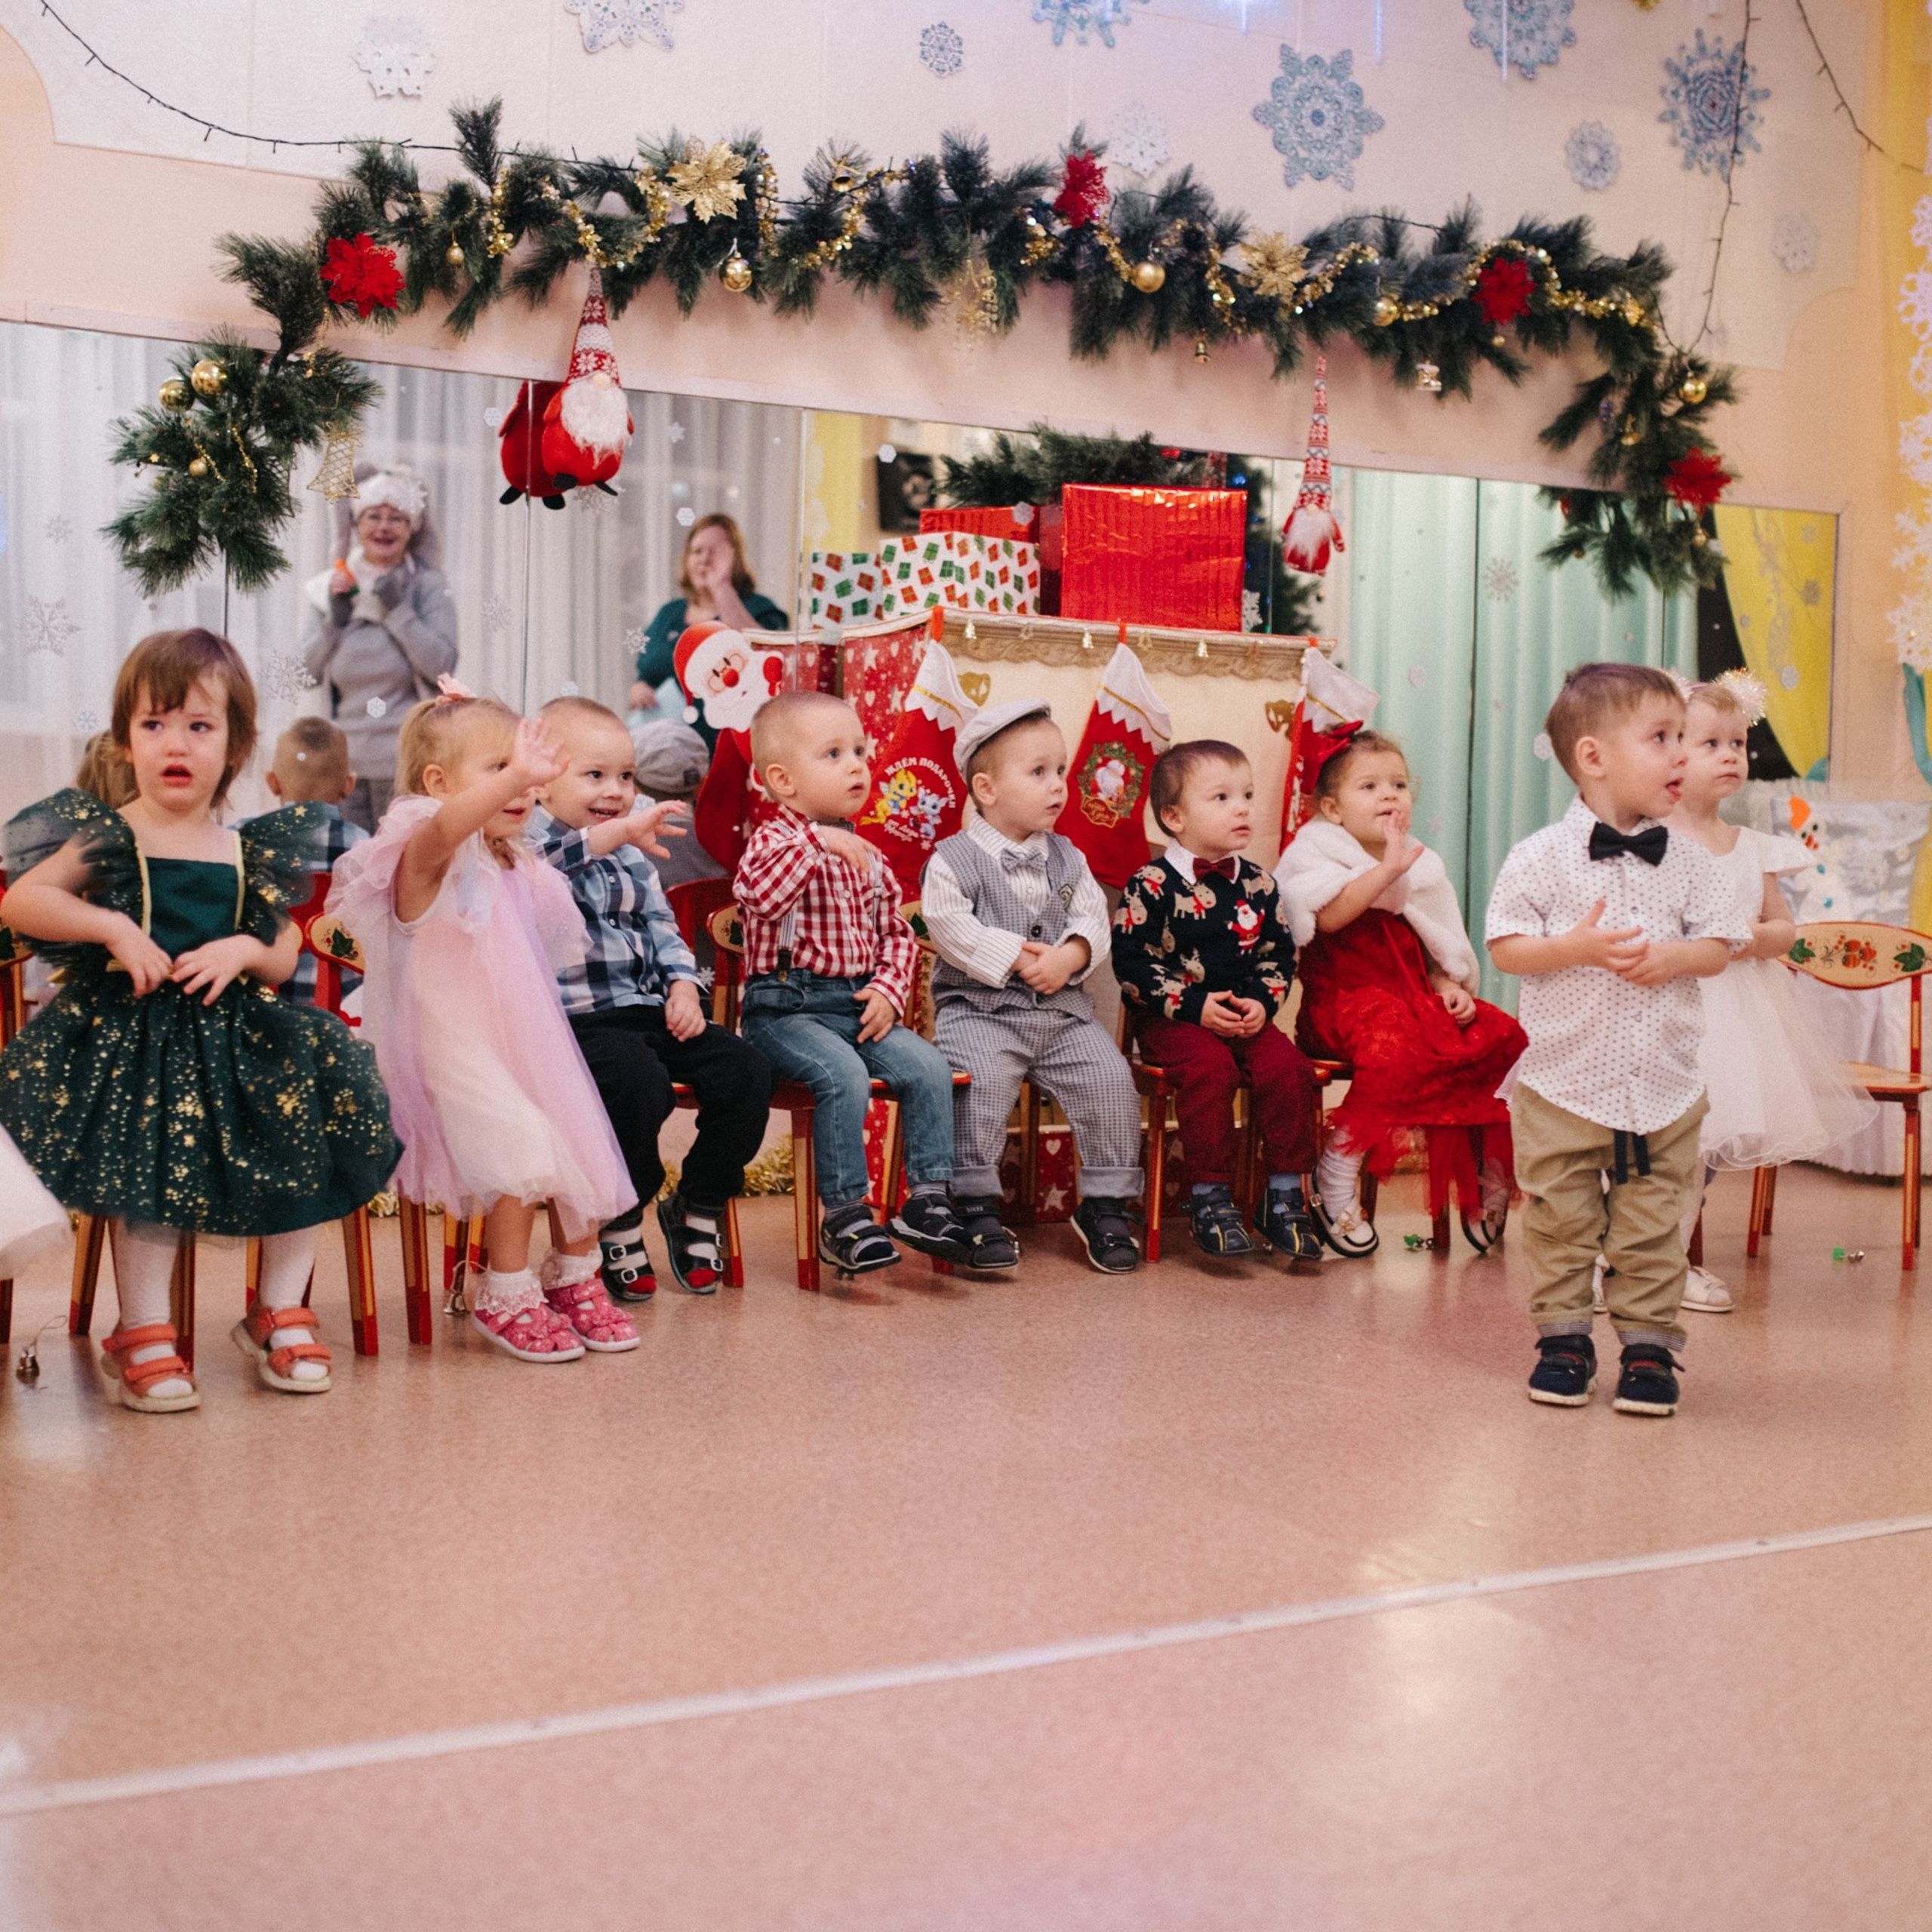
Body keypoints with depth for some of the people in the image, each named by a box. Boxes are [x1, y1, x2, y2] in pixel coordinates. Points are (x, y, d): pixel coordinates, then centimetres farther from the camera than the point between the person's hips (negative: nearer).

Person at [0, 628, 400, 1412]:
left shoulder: (248, 853, 11)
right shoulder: (108, 838, 2)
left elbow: (283, 956, 14)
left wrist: (244, 949, -9)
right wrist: (112, 926, -17)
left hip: (231, 1028, 4)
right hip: (128, 1028, -4)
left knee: (308, 1134, -11)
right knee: (153, 1161, -25)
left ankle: (282, 1311, 4)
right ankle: (143, 1335, -10)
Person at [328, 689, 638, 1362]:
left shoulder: (511, 870, 15)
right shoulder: (423, 859, -11)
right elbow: (444, 825, -39)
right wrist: (515, 774, -52)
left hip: (522, 1039, 8)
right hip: (448, 1049, -8)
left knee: (584, 1142, -5)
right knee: (524, 1144, -26)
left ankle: (574, 1277, 18)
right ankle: (504, 1297, -7)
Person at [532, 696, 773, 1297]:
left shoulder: (631, 852, 19)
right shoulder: (530, 843, -4)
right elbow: (548, 855, -29)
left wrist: (683, 983, 6)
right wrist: (612, 834, -42)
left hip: (650, 1011, 7)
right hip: (579, 1018, -7)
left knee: (745, 1072, -9)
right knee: (639, 1082, -33)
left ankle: (696, 1206, 10)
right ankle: (621, 1225, -9)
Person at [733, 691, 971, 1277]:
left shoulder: (866, 856, 15)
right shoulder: (774, 840, -5)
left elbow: (897, 933, 19)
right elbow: (760, 895, -28)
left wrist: (889, 990, 2)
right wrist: (816, 841, -29)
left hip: (856, 1005, 6)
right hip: (785, 1007, -6)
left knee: (929, 1066, -12)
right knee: (844, 1075, -30)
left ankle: (929, 1199, -4)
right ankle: (845, 1216, -18)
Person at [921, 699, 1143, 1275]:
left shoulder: (1067, 858, 13)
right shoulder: (954, 859, -4)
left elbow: (1093, 917, 8)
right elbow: (951, 928, -14)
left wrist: (1072, 954, -13)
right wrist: (1017, 959, -17)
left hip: (1061, 1010, 5)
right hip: (979, 1008, -5)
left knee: (1109, 1076, -12)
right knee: (982, 1077, -30)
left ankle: (1104, 1205, 2)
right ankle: (977, 1208, -18)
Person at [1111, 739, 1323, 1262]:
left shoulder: (1258, 885, 8)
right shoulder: (1151, 886, -8)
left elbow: (1279, 956, 14)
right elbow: (1130, 963, -11)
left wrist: (1262, 1003, -6)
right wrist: (1194, 1006, -16)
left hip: (1246, 1017, 5)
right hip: (1172, 1019, -4)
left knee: (1288, 1068, -20)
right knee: (1210, 1068, -32)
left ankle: (1285, 1195, -7)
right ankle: (1212, 1196, -18)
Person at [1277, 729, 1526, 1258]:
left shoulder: (1420, 866, 19)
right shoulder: (1316, 852, 0)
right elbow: (1329, 916, -20)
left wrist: (1448, 987, 2)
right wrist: (1388, 869, -22)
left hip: (1415, 997, 6)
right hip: (1344, 998, -6)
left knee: (1501, 1035, -15)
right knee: (1395, 1043, -37)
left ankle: (1487, 1169, 0)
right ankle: (1336, 1174, -23)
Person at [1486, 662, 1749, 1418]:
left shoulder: (1687, 860, 3)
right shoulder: (1542, 857, -7)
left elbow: (1720, 944, 6)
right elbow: (1506, 947, -7)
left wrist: (1674, 957, -14)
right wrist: (1576, 947, -21)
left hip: (1665, 1085, 3)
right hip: (1564, 1079, -2)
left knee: (1651, 1227, 7)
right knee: (1561, 1221, 6)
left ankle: (1648, 1344, 18)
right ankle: (1564, 1337, 19)